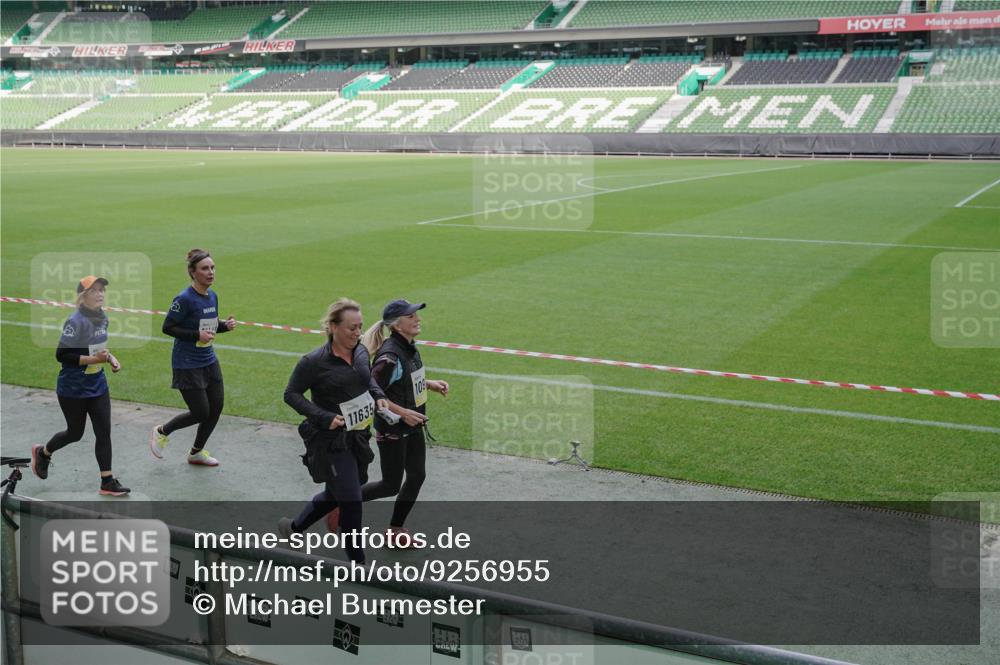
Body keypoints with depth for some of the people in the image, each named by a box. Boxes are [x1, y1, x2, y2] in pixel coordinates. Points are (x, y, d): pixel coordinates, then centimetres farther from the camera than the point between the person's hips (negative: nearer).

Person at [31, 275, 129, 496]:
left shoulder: (102, 317, 2)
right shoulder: (76, 321, -21)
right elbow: (62, 354, -23)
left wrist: (110, 357, 0)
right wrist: (93, 359, -26)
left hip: (98, 385, 6)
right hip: (73, 389, -6)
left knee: (104, 432, 2)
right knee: (75, 434, 11)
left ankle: (108, 482, 7)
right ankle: (43, 452, 41)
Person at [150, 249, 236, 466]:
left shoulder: (212, 296, 4)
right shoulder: (185, 299, -19)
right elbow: (167, 327, -16)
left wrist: (225, 325, -4)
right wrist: (197, 335, -23)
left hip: (209, 361, 8)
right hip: (187, 364, -8)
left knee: (216, 408, 8)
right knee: (201, 413, -3)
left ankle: (196, 452, 29)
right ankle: (161, 432, 24)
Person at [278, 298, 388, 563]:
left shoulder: (361, 352, 1)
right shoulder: (314, 361, -18)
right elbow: (291, 394, -10)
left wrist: (378, 396, -1)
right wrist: (324, 417, -20)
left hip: (357, 438, 7)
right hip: (331, 440, -7)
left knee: (334, 495, 21)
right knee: (351, 501, -4)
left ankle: (292, 527, 45)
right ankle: (357, 562, 12)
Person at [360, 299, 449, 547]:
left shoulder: (409, 347, 2)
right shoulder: (389, 356, -26)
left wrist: (430, 384, 4)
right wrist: (402, 412, -25)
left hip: (413, 427, 9)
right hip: (392, 431, -9)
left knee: (417, 476, 12)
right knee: (391, 485, 4)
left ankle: (395, 529, 27)